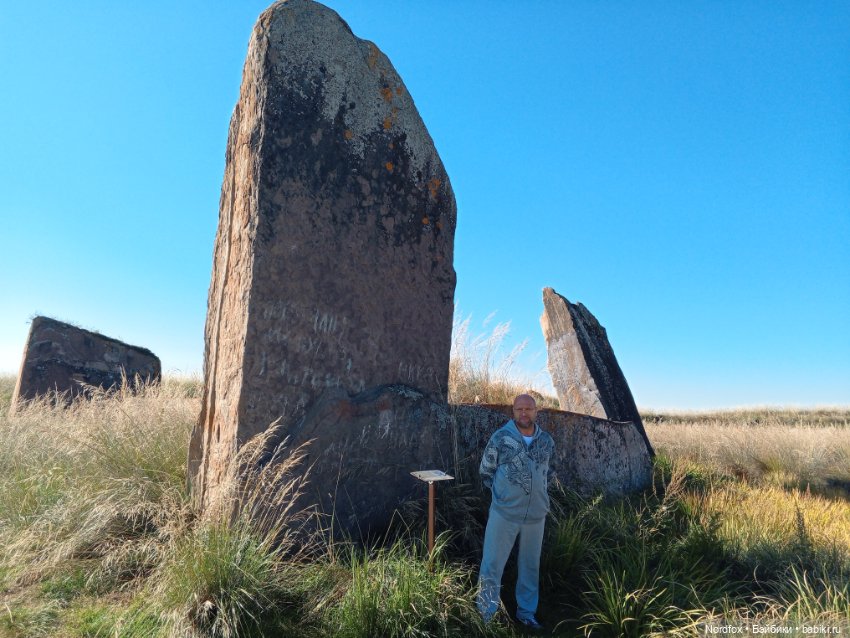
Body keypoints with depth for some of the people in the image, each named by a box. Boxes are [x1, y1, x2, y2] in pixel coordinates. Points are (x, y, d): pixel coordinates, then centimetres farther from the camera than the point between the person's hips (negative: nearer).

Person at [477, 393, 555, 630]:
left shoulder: (547, 441, 2)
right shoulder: (500, 437, -10)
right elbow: (485, 471, 1)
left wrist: (540, 495, 11)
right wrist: (502, 492, 1)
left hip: (536, 515, 4)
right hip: (503, 513, -4)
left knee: (530, 566, 18)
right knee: (492, 565, 2)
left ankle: (526, 612, 36)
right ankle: (486, 615, 19)